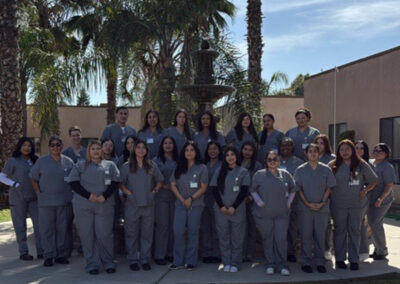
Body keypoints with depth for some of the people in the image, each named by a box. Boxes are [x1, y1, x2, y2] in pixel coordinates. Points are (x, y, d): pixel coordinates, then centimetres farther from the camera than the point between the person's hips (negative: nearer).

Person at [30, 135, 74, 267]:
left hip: (64, 201, 1)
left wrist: (71, 192, 1)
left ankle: (60, 254, 18)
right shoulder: (41, 161, 3)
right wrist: (38, 192, 0)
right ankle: (48, 256, 10)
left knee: (62, 228, 7)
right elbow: (33, 178, 8)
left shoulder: (68, 161, 6)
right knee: (46, 228, 1)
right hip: (46, 201, -1)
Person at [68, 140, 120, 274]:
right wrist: (88, 195, -9)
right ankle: (92, 264, 9)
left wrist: (105, 196, -9)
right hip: (83, 206, 0)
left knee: (104, 234, -2)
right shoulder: (80, 165, 12)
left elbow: (115, 182, 6)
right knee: (87, 235, 0)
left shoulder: (110, 165, 14)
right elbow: (73, 182, 3)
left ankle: (108, 263, 11)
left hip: (105, 205, 0)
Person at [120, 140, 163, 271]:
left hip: (148, 205, 2)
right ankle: (133, 260, 14)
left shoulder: (152, 166, 7)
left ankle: (145, 260, 17)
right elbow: (121, 183, 2)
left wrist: (154, 191, 3)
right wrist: (128, 193, -10)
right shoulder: (127, 167, 1)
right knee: (132, 233, 3)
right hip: (132, 205, -2)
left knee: (147, 233, 7)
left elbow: (159, 181, 15)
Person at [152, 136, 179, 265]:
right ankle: (159, 255, 1)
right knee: (162, 225, -5)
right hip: (161, 196, -3)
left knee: (173, 225, 5)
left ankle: (170, 253, 15)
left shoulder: (178, 161, 12)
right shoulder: (156, 160, 5)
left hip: (175, 196, 3)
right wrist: (163, 185, -13)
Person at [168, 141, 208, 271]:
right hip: (180, 204, 3)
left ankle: (191, 261, 12)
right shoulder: (179, 168, 10)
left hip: (196, 204, -2)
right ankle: (178, 261, 8)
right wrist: (182, 199, -6)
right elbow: (173, 185, 5)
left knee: (193, 232, 3)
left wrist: (191, 199, -12)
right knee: (178, 232, -1)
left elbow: (203, 187, -3)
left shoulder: (202, 168, 1)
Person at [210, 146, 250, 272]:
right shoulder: (220, 171, 9)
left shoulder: (243, 172, 4)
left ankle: (235, 263, 8)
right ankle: (225, 262, 11)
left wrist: (234, 207, -10)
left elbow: (244, 191, -2)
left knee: (237, 237, 1)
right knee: (223, 237, 4)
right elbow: (214, 189, 4)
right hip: (221, 209, 2)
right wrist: (221, 206, -6)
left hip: (237, 210, -2)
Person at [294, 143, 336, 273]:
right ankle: (306, 262, 11)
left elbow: (328, 188, 5)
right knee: (306, 236, 2)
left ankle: (320, 262, 15)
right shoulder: (300, 170, 1)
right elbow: (299, 189, 0)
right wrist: (308, 203, -9)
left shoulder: (326, 169, 4)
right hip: (305, 208, -1)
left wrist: (322, 203, -7)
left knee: (320, 236, 6)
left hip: (322, 208, 1)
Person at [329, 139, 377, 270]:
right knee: (340, 230, 6)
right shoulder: (333, 165, 0)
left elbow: (373, 180, 11)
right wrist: (329, 193, -9)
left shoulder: (362, 165, 4)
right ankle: (340, 259, 16)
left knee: (355, 231, 5)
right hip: (339, 204, -1)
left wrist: (365, 190, -4)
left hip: (356, 204, 1)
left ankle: (354, 260, 13)